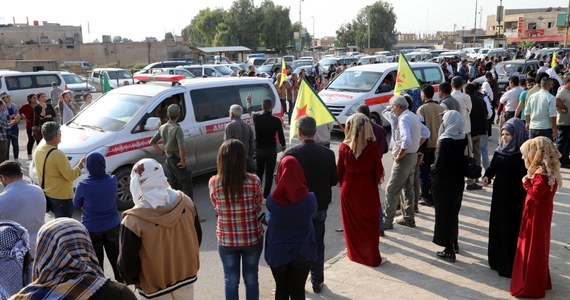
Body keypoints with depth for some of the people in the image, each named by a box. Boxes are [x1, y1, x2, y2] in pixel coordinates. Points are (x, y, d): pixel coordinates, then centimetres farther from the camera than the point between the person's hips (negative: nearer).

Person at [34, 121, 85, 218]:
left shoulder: (38, 150, 0)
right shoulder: (57, 154, -26)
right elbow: (70, 176, -21)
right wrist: (80, 165, -7)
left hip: (46, 194, 9)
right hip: (61, 197, -9)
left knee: (58, 220, 23)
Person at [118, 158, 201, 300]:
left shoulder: (134, 220, -26)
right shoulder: (186, 202, -12)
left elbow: (127, 263, -17)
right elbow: (197, 237, 1)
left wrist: (133, 280, 5)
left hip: (155, 287, -4)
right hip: (186, 277, 4)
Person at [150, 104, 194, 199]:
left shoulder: (162, 128, 3)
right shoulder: (177, 129, -19)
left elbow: (152, 142, 14)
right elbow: (181, 148, -29)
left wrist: (162, 152, 13)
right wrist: (182, 161, -16)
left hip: (168, 161, 7)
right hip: (177, 161, -7)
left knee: (174, 188, 17)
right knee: (187, 187, 2)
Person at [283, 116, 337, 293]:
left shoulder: (291, 154, -18)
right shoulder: (327, 153, -10)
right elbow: (334, 180, -2)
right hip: (320, 206, 2)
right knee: (318, 244, 16)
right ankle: (317, 282, 25)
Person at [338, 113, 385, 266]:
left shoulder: (344, 147, -10)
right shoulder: (373, 146, -13)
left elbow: (340, 169, -1)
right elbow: (378, 169, -6)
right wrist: (375, 183, 11)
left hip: (349, 188, 1)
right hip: (368, 188, -1)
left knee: (352, 223, 16)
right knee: (370, 223, 11)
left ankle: (354, 253, 29)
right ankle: (372, 257, 18)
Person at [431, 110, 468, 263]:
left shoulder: (444, 141, -22)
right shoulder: (463, 138, -2)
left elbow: (439, 165, -22)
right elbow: (462, 159, 7)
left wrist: (432, 168, -5)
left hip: (443, 183, -7)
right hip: (457, 181, 7)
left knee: (444, 214, 5)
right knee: (453, 212, 22)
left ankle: (449, 251, 11)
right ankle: (454, 244, 37)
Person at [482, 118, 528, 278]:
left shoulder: (523, 153, -15)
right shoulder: (500, 150, 5)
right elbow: (493, 166, 11)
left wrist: (522, 200, -19)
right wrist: (487, 176, -10)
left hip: (515, 198, -7)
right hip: (499, 194, 7)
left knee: (512, 231, 2)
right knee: (497, 227, 15)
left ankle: (511, 266, 14)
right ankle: (498, 259, 31)